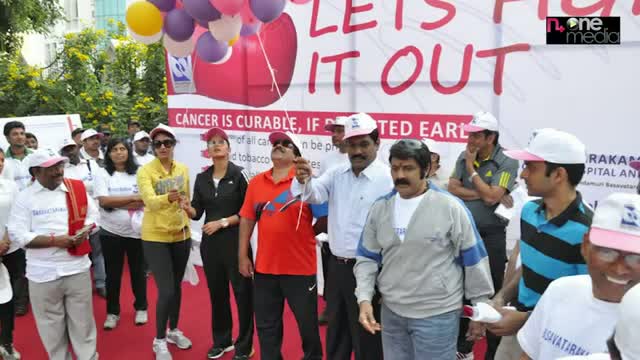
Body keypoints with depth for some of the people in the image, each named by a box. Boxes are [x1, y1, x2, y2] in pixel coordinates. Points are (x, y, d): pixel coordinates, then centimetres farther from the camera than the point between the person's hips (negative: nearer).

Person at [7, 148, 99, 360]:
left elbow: (92, 215, 11)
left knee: (82, 320, 10)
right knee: (51, 324, 12)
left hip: (77, 268, 1)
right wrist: (55, 240, -17)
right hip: (44, 273, -1)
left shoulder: (77, 188, 1)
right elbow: (17, 235, -8)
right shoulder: (25, 198, -4)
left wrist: (84, 231, -11)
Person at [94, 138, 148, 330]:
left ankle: (141, 308, 28)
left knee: (138, 270, 12)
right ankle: (112, 312, 23)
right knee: (113, 273, 10)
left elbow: (145, 200, -9)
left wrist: (116, 203, -15)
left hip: (136, 230, 0)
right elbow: (104, 201, -14)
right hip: (111, 231, 0)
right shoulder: (103, 174, -1)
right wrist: (133, 198, -14)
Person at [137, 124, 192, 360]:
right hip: (155, 236, -4)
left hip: (180, 235, 5)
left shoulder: (183, 170, 2)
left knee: (177, 286, 16)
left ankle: (174, 330, 36)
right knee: (166, 290, -7)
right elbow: (149, 201, -29)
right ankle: (159, 340, 13)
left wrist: (187, 223, 6)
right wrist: (168, 198, -48)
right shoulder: (146, 171, -13)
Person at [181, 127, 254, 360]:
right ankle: (221, 340, 30)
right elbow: (197, 213, 5)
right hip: (210, 243, 5)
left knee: (242, 292, 1)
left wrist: (222, 222, -13)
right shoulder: (202, 178, 8)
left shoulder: (239, 174, -6)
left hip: (235, 241, -5)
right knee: (216, 292, 14)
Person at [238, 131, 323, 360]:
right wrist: (242, 256, 7)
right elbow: (247, 220, 7)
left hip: (300, 268, -3)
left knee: (308, 324, 12)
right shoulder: (256, 182, 4)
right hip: (265, 268, 4)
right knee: (266, 326, 16)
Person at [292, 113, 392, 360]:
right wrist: (304, 181, -33)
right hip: (336, 267, 6)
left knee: (366, 340, 9)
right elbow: (315, 194, -10)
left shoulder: (388, 179, -16)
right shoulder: (336, 174, 5)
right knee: (336, 336, 22)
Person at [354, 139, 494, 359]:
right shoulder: (380, 208, 2)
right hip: (391, 312, 4)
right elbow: (367, 258, 8)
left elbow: (474, 259, -4)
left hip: (437, 314, -4)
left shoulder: (450, 207, -10)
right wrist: (364, 299, -5)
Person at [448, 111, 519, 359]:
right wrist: (480, 194, -14)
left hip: (491, 237, -5)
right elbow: (452, 189, -4)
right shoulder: (464, 157, 5)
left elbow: (491, 197, -21)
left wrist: (472, 169, -12)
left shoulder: (507, 162, -12)